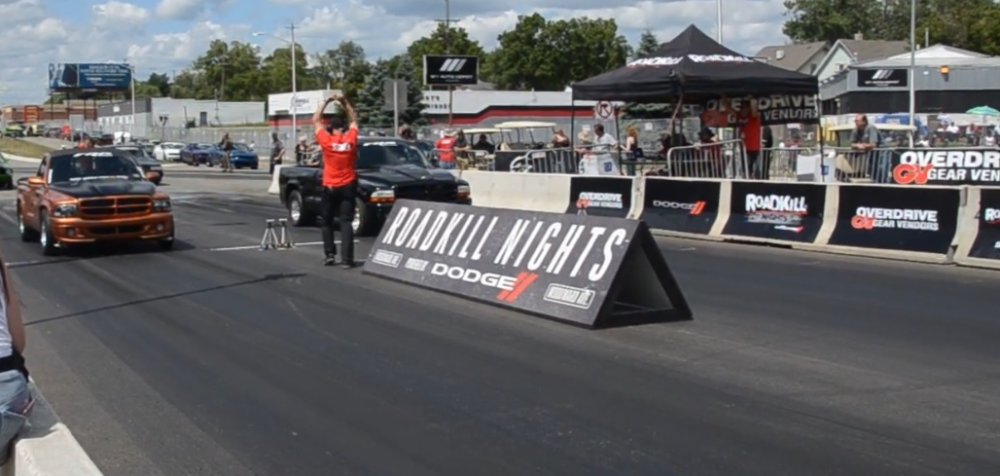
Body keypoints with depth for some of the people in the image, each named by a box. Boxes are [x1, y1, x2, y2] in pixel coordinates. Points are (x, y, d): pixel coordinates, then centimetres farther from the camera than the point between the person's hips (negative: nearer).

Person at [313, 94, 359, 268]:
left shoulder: (326, 140, -8)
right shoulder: (351, 138, -5)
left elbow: (316, 120, 5)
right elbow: (354, 120, 14)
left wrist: (326, 102, 7)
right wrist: (345, 102, 10)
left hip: (330, 187, -1)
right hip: (348, 186, 1)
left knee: (327, 222, 16)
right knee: (346, 223, -2)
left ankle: (330, 254, 12)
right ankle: (346, 259, -11)